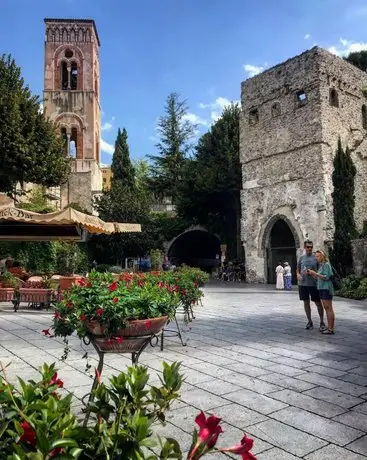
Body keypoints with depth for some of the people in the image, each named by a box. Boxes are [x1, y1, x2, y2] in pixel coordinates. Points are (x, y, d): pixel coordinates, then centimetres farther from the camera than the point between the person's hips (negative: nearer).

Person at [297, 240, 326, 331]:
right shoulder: (301, 258, 9)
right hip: (302, 284, 3)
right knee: (306, 302, 10)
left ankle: (322, 322, 16)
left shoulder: (316, 258, 0)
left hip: (314, 284, -3)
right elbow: (298, 270, 15)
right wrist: (298, 275, -7)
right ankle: (309, 322, 22)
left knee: (318, 303, 2)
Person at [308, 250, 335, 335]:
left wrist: (315, 273, -18)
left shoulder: (326, 265, -10)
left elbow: (326, 277, -17)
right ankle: (329, 327, 17)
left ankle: (331, 329, -3)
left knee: (329, 308, -6)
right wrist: (311, 273, 4)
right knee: (326, 308, 11)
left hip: (327, 289, -9)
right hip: (321, 289, 9)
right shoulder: (320, 265, 15)